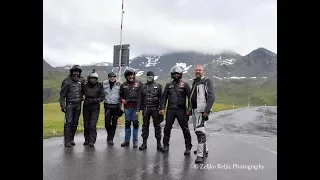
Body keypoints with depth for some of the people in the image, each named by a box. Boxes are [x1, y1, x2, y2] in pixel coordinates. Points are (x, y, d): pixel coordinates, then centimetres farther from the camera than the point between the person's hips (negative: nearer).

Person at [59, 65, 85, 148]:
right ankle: (67, 141, -2)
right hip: (69, 104, -4)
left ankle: (71, 139, 20)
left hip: (78, 105, 4)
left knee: (75, 123, 8)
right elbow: (62, 94, -6)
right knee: (69, 122, -9)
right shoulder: (67, 82, -7)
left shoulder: (82, 81, 6)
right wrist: (62, 105, -10)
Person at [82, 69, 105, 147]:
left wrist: (93, 100, -18)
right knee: (86, 124, 9)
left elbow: (102, 97, -6)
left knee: (93, 125, -10)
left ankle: (92, 141, -5)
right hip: (86, 107, 3)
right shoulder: (85, 85, 2)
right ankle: (87, 140, 23)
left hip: (95, 107, -3)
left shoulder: (99, 86, -5)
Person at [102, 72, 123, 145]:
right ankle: (109, 134, 24)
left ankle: (111, 138, 13)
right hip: (107, 106, 0)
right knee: (107, 122, -4)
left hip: (116, 106, 0)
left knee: (114, 123, 2)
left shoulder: (119, 84, 1)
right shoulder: (104, 84, 3)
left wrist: (120, 107, 4)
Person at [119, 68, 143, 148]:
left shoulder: (139, 83, 2)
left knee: (135, 123, 1)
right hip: (127, 107, 3)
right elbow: (120, 94, 21)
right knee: (127, 123, 10)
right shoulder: (123, 85, 10)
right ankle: (127, 140, 20)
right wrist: (122, 99, 1)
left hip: (136, 106, -2)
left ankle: (135, 141, 11)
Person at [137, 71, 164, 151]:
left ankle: (159, 143, 11)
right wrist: (138, 109, 5)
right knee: (145, 125, 7)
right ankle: (144, 143, 16)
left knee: (157, 125, 2)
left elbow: (161, 98, 1)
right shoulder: (143, 86, 9)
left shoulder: (158, 86, 2)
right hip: (146, 108, 2)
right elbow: (140, 99, 9)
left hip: (155, 108, -2)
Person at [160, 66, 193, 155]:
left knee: (185, 129, 2)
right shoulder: (168, 85, 11)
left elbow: (190, 97, 0)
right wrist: (162, 108, 0)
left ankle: (188, 147, 13)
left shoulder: (184, 84, 2)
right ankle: (166, 145, 21)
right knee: (167, 128, 7)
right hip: (170, 110, 3)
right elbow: (164, 97, 10)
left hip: (181, 110, -3)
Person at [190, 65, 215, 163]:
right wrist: (190, 109, 18)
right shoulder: (194, 82, 17)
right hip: (194, 109, 9)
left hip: (201, 110, -9)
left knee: (199, 131, -15)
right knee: (196, 130, 16)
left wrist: (206, 111, -21)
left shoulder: (207, 81, -7)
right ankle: (205, 149, 31)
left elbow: (211, 97, -15)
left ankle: (200, 155, -13)